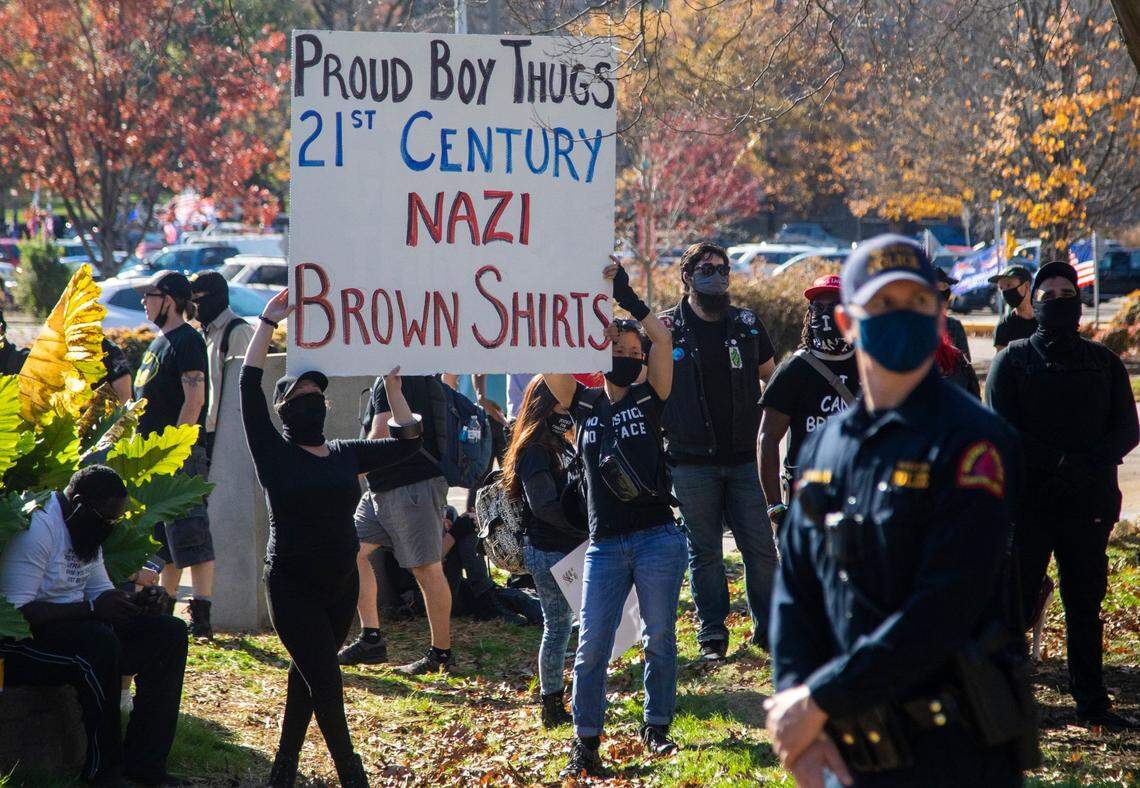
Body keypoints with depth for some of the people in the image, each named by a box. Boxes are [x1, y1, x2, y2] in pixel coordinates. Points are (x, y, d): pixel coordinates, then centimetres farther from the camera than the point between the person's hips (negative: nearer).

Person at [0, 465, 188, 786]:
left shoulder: (89, 531, 11)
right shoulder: (37, 527, -20)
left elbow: (102, 592, 19)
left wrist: (137, 601, -4)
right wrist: (91, 608, -27)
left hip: (73, 626, 10)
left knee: (169, 633, -2)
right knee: (99, 643, -36)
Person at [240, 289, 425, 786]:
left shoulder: (345, 456, 11)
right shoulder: (274, 453, -3)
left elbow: (408, 440, 17)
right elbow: (249, 386, -9)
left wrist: (393, 388, 8)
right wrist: (268, 323, -8)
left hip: (341, 585, 5)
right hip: (292, 588, -5)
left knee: (306, 676, 12)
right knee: (324, 679, -10)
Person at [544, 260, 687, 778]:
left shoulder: (650, 398, 4)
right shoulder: (583, 404, 9)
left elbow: (662, 340, -9)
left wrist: (625, 295, -10)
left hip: (657, 537, -1)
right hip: (604, 545, 1)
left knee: (658, 638, 5)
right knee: (592, 645, -2)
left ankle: (657, 726, 19)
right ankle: (585, 741, 4)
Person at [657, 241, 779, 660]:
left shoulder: (747, 324, 8)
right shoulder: (666, 329, 1)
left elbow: (774, 381, 17)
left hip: (746, 455, 2)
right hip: (693, 461, -2)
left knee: (760, 546, 0)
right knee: (704, 550, 4)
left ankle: (768, 626, 10)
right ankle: (712, 633, 12)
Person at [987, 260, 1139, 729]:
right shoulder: (1013, 361, 4)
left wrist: (1087, 462, -14)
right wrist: (1054, 464, -18)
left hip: (1088, 503, 3)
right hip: (1029, 501, -3)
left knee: (1086, 606, 9)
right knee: (1016, 601, -5)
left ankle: (1092, 702, 15)